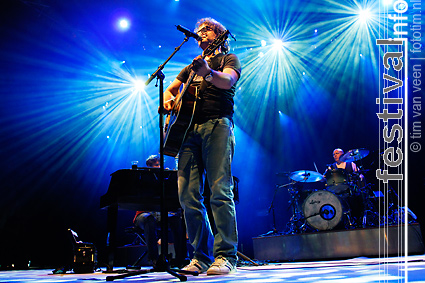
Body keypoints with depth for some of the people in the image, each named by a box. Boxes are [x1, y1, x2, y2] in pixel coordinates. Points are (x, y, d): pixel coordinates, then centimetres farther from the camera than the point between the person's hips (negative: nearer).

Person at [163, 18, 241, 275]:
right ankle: (202, 256, 1)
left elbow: (227, 81, -10)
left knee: (220, 191, -15)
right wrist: (169, 100, 6)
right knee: (188, 195, -4)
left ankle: (225, 256, -15)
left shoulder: (229, 59, 13)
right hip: (189, 128, 6)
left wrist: (208, 72, -32)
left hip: (217, 124, -6)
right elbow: (170, 89, 31)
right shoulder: (192, 67, 30)